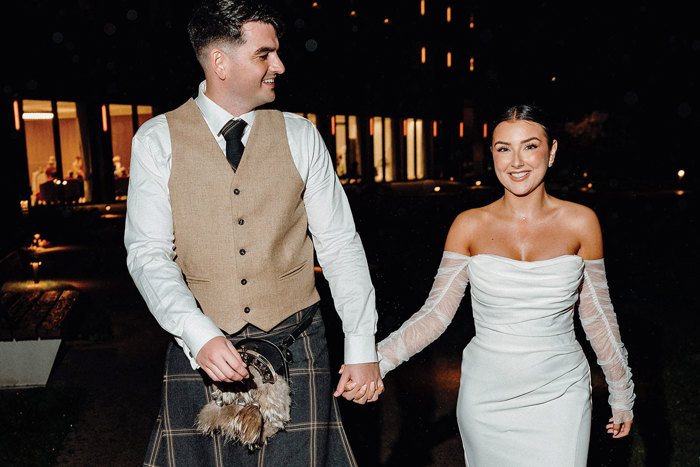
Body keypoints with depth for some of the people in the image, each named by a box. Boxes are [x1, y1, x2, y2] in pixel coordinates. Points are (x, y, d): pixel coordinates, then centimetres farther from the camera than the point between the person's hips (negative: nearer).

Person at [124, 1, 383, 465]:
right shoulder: (156, 141, -2)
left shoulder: (300, 136, 1)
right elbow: (148, 252, -5)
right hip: (200, 350, 0)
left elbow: (339, 244, 1)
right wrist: (200, 335, -20)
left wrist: (362, 348, -4)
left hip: (294, 344, 1)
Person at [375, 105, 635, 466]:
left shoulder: (580, 222, -4)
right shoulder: (470, 225, -5)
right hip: (487, 400, 0)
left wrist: (622, 395, 13)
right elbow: (436, 312, -4)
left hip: (559, 398, 0)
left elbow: (597, 316, 5)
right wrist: (376, 360, -16)